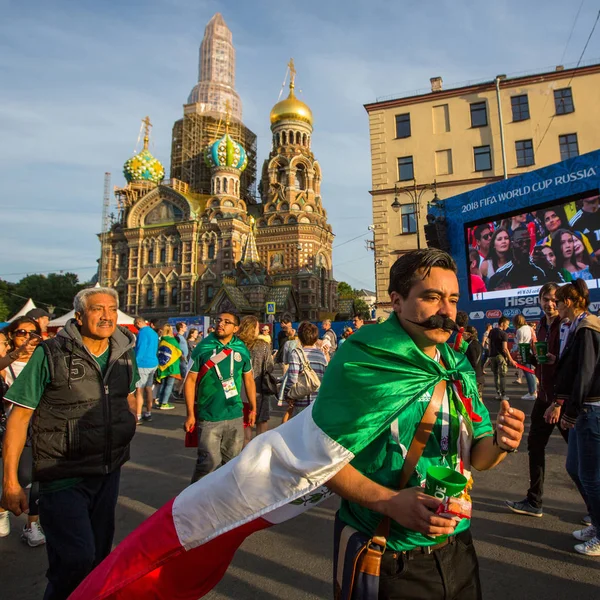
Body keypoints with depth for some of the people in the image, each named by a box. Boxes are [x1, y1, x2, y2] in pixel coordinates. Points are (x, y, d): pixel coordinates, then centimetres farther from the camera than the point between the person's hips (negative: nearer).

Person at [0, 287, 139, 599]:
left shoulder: (125, 353, -2)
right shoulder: (50, 354, -15)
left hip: (109, 471, 5)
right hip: (64, 476, -5)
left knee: (99, 553, 20)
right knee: (76, 559, -7)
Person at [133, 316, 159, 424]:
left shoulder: (142, 333, -13)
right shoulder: (154, 333, 15)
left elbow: (140, 350, -17)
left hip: (143, 364, -9)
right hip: (153, 363, 9)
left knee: (139, 390, -5)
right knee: (148, 388, 14)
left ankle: (138, 417, -3)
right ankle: (148, 414, 20)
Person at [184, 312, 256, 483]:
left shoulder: (242, 349, 1)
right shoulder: (203, 347, -6)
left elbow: (248, 380, 10)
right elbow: (190, 380, -5)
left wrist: (253, 409, 11)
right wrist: (190, 414, -8)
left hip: (235, 417, 3)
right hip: (208, 417, -3)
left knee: (232, 461, 15)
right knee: (210, 461, -2)